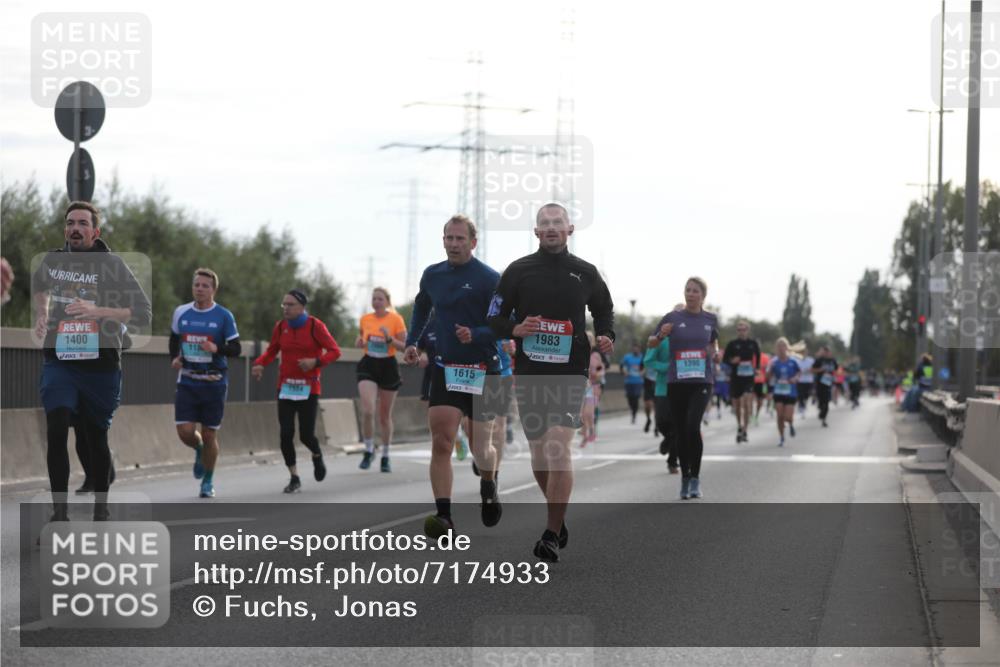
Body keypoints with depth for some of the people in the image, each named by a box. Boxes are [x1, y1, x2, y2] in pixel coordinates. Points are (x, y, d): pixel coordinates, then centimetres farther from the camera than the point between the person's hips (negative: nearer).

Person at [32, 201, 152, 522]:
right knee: (56, 431, -18)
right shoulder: (52, 260, 4)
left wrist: (96, 310, -25)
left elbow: (143, 314, -15)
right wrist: (42, 314, 13)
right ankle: (60, 513, -13)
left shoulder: (111, 264, -9)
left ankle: (101, 510, 29)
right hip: (59, 361, 2)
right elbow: (39, 286, 30)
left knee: (97, 438, 10)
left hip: (101, 366, -2)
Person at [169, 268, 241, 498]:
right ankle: (199, 450, 28)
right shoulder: (181, 313, 4)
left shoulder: (224, 316, -5)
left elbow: (236, 348, -4)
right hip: (187, 382, 2)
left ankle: (208, 482, 21)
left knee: (210, 435, 3)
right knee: (185, 432, -9)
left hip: (214, 382, -2)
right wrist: (174, 358, 2)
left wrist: (217, 348, -24)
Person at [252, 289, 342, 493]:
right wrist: (259, 364, -8)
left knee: (306, 435, -5)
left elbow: (334, 351, -7)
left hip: (309, 388, -3)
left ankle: (317, 456, 32)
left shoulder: (315, 326, -8)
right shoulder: (280, 327, 3)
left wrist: (316, 362, -24)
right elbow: (271, 351, 13)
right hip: (285, 388, 3)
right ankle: (294, 479, 8)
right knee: (286, 434, -6)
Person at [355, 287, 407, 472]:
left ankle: (385, 456, 22)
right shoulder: (365, 319, 4)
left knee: (385, 415, 8)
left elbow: (404, 346, -5)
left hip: (388, 366, -1)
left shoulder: (396, 319, -5)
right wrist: (360, 342, -2)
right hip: (368, 366, 1)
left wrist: (389, 339, -22)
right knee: (367, 410, -16)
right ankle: (369, 451, 1)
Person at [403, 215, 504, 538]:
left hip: (483, 372, -3)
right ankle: (443, 515, -12)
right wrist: (412, 342, 15)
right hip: (445, 369, 3)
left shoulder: (489, 279, -10)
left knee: (479, 448, 8)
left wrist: (475, 335, -27)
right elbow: (421, 308, 26)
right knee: (441, 443, -12)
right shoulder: (432, 275, 7)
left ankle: (488, 486, 42)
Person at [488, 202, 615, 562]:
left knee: (558, 448, -17)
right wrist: (516, 329, -13)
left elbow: (604, 312, 20)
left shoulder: (586, 273, 5)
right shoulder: (518, 271, 4)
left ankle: (552, 535, -15)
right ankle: (559, 515, 33)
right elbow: (495, 319, 7)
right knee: (538, 451, 10)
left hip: (570, 373, -2)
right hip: (529, 372, 2)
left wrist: (605, 338, 0)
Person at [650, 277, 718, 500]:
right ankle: (685, 478, 20)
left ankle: (695, 477, -5)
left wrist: (715, 352, 1)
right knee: (680, 431, 4)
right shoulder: (673, 318, 1)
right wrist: (661, 334, -13)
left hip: (701, 381, -1)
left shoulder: (710, 319, 6)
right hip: (676, 382, 1)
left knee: (693, 425, -19)